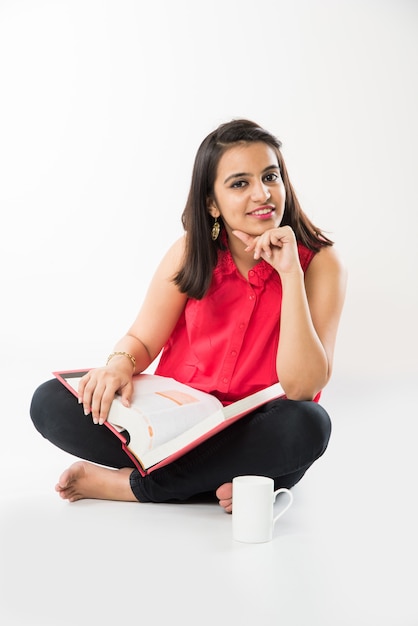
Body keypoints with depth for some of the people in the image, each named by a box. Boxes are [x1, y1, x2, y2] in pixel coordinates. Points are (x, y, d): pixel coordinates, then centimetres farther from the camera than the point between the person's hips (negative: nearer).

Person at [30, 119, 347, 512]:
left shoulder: (319, 263, -13)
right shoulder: (193, 251, -5)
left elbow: (302, 387, -21)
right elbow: (143, 339, -2)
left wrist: (290, 274, -27)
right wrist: (120, 365, -26)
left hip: (255, 436, -1)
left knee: (309, 425, -37)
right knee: (50, 402, -16)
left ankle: (127, 483, -22)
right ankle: (216, 483, -18)